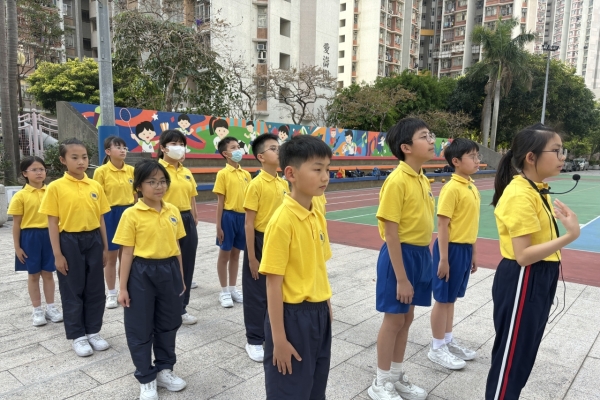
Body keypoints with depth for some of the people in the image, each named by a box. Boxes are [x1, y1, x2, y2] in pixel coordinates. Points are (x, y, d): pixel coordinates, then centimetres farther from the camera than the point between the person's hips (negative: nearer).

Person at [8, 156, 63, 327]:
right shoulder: (20, 196, -6)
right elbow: (16, 223, -4)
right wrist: (17, 246, -5)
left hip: (48, 235, 2)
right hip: (30, 237, -2)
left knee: (48, 273, 12)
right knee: (33, 274, 10)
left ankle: (51, 308, 24)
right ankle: (37, 310, 21)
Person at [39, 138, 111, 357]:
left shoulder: (95, 186, 3)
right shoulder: (56, 187, -7)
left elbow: (101, 219, 8)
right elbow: (52, 223, -6)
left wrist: (105, 247, 8)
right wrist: (57, 254, -9)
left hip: (93, 240, 4)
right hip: (69, 242, -3)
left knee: (95, 289, 11)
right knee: (72, 290, 9)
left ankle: (93, 331, 28)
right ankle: (78, 336, 24)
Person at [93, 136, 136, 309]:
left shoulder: (131, 170, 3)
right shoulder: (101, 171, -8)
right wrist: (100, 221, -11)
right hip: (110, 215, -3)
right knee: (111, 257, 8)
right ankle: (111, 294, 21)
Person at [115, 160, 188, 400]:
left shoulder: (173, 211, 2)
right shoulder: (131, 214, -10)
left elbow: (176, 247, 9)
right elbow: (127, 253, -8)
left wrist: (181, 277, 11)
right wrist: (123, 287, -7)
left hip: (169, 272, 4)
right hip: (142, 273, -4)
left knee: (168, 324, 16)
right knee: (140, 328, 8)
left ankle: (164, 370, 36)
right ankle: (146, 380, 26)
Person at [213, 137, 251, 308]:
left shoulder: (246, 174, 7)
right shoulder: (223, 174, -8)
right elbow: (220, 201, -9)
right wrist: (218, 226, -10)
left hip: (243, 217, 5)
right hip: (229, 216, -5)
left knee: (236, 254, 15)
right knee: (225, 255, 7)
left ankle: (232, 288, 27)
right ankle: (224, 291, 19)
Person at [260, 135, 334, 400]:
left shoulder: (318, 217, 3)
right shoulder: (282, 221, -20)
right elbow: (273, 283, -19)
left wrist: (326, 307, 14)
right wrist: (279, 339, -16)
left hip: (319, 314, 8)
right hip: (293, 316, -7)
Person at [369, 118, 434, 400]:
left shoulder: (423, 180, 7)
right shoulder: (397, 181, -19)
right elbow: (391, 233, -20)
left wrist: (426, 260, 14)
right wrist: (401, 277, -20)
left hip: (420, 254, 8)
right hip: (400, 255, -8)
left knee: (407, 318, 17)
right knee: (394, 319, 5)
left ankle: (397, 376, 35)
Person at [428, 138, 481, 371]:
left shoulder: (472, 187, 9)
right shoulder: (452, 188, -17)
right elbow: (442, 225, -19)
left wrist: (473, 251, 17)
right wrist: (443, 258, -20)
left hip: (465, 248, 8)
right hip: (451, 248, -8)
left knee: (452, 298, 19)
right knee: (443, 299, 4)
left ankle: (448, 341, 33)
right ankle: (437, 348, 18)